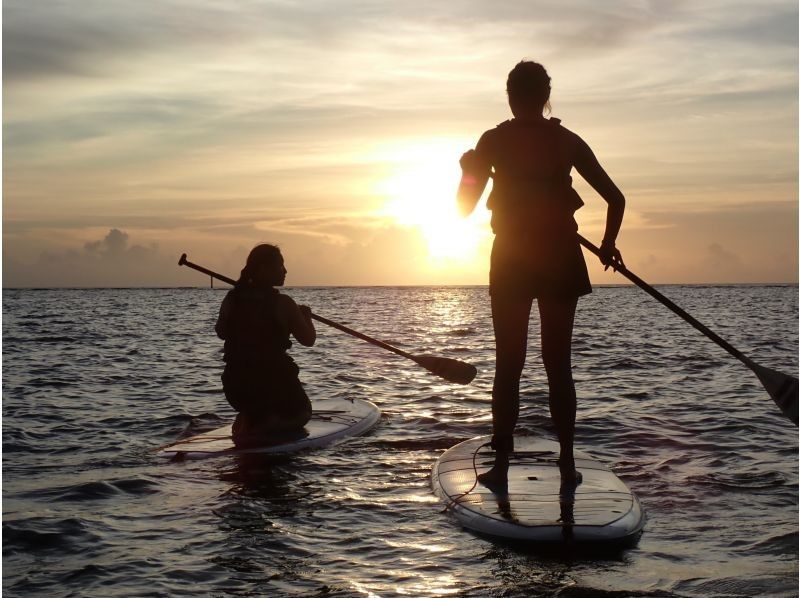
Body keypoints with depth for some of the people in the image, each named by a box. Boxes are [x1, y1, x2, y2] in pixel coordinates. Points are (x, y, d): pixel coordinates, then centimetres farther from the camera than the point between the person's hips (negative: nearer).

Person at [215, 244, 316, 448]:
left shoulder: (232, 299, -1)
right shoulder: (283, 303, -15)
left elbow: (221, 332, 15)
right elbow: (308, 339, -6)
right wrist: (306, 315, 12)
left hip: (235, 386, 5)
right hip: (274, 383, -5)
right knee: (301, 411, 25)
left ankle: (247, 420, 2)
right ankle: (267, 427, -9)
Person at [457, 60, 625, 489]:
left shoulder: (494, 141, -5)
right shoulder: (568, 141, 2)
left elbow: (465, 205, -2)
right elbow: (616, 199, 4)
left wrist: (469, 169, 17)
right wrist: (607, 246, 18)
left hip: (511, 261, -2)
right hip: (561, 259, 2)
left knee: (508, 365, 5)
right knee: (559, 364, 10)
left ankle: (501, 466, 5)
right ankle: (567, 464, 13)